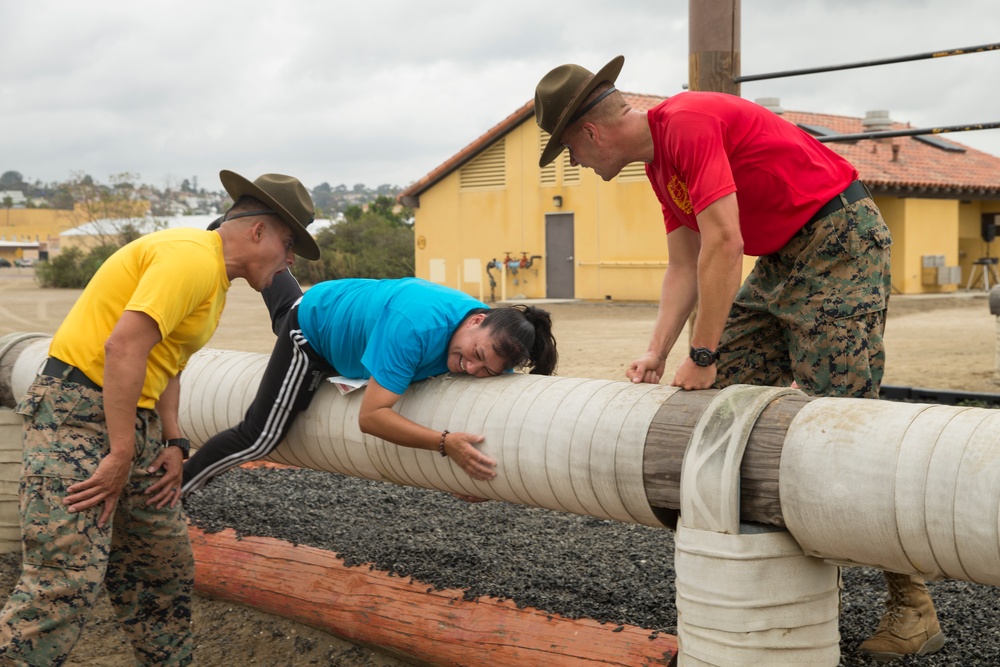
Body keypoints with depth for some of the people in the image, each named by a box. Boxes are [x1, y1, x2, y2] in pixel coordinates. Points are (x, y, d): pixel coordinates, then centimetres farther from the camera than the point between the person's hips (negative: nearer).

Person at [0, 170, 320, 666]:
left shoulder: (214, 275, 17)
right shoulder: (192, 257, -16)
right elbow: (124, 348, -25)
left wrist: (172, 443, 6)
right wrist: (121, 456, -22)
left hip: (131, 419, 11)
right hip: (78, 413, -10)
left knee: (166, 567, 14)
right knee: (67, 581, -15)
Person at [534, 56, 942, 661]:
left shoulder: (689, 123, -20)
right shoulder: (660, 164, 11)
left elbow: (722, 247, -25)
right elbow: (684, 269, 10)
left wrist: (701, 358, -20)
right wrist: (657, 354, -2)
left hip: (841, 242, -10)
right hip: (780, 259, 10)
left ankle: (912, 607, -3)